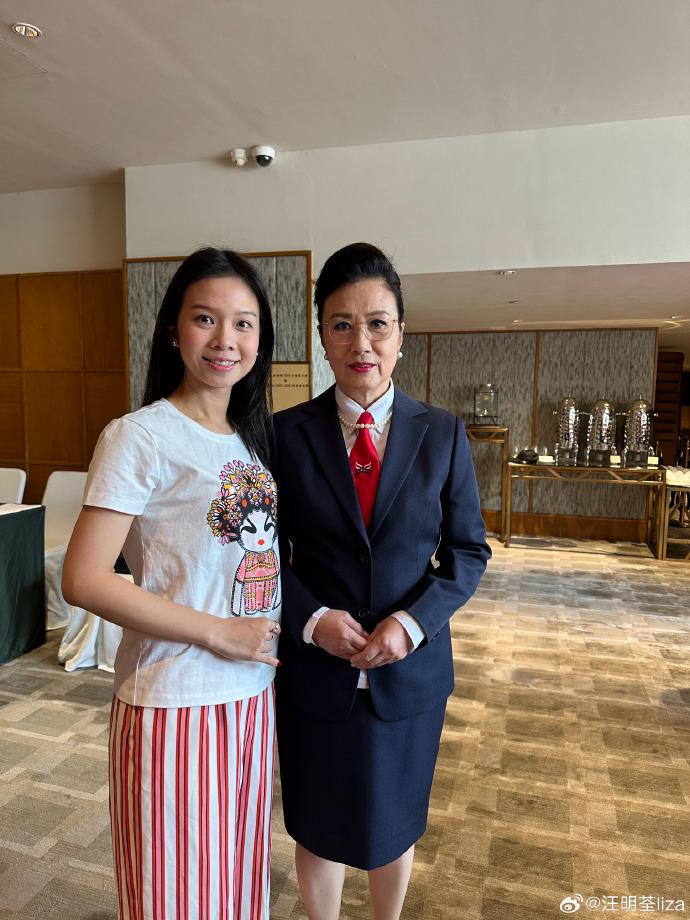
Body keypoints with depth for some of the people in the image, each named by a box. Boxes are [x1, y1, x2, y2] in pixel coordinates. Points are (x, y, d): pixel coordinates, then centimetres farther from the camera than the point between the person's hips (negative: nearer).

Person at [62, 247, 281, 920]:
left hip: (253, 694, 6)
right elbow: (83, 580, -17)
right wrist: (218, 632, -17)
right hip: (175, 705, -6)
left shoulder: (254, 437, 8)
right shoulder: (140, 437, -13)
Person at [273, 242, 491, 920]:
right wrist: (311, 618, -17)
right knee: (318, 827, 19)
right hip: (314, 668, 0)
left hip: (411, 670, 1)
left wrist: (412, 621, -15)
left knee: (394, 825, 23)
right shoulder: (286, 433, -7)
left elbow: (468, 550, -1)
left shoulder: (442, 434, -5)